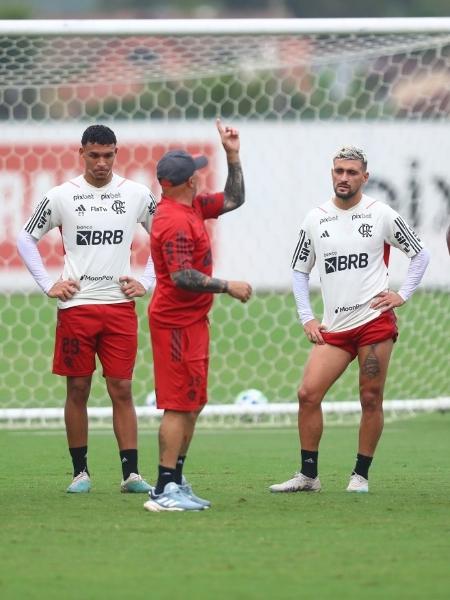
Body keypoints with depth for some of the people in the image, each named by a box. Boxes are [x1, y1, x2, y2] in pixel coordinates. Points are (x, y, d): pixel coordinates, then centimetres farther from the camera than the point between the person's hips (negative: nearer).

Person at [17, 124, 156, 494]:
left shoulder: (137, 195, 4)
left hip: (120, 306, 0)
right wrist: (48, 285, 2)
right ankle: (81, 472, 10)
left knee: (121, 389, -3)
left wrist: (146, 282, 6)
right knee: (78, 390, 3)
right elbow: (26, 239, 9)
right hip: (76, 306, 0)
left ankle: (131, 473, -3)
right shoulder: (62, 196, 1)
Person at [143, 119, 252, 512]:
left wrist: (233, 156, 13)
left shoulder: (192, 207, 10)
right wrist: (227, 287, -18)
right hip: (177, 321, -10)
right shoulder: (176, 220, -20)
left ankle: (174, 483, 20)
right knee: (180, 405, -10)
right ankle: (165, 491, -11)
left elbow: (233, 199, 23)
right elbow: (182, 276, -25)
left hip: (191, 319, 10)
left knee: (193, 404, 14)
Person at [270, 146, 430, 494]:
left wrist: (403, 295, -1)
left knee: (371, 399, -3)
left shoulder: (380, 215, 0)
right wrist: (307, 318, 9)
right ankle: (308, 475, 2)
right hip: (334, 328, 3)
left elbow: (420, 254, 9)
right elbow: (300, 270, 18)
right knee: (308, 394, -7)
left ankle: (361, 475, 9)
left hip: (375, 321, -3)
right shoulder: (315, 219, 9)